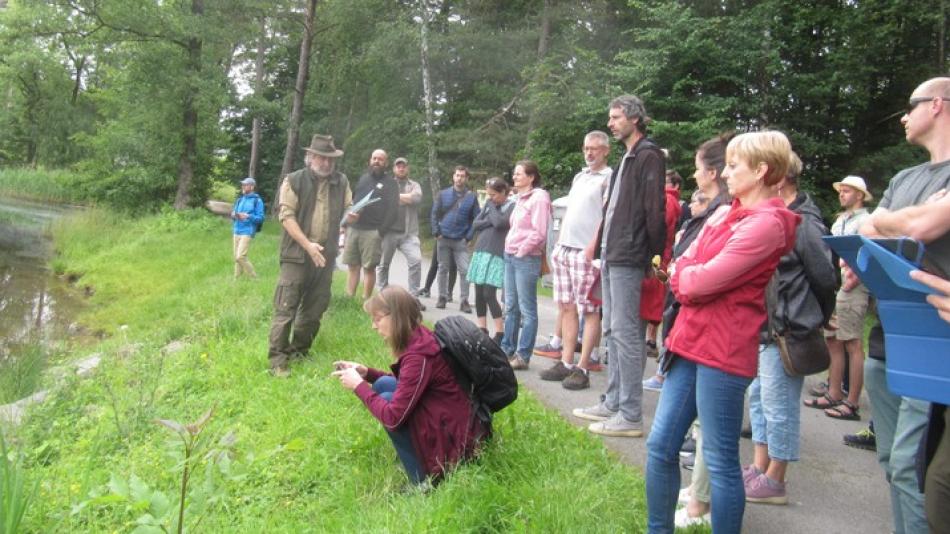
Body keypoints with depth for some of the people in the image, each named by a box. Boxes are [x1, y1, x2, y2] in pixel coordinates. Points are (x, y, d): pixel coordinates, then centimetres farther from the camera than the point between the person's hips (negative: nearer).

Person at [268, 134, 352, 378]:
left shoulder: (341, 182, 9)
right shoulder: (294, 181, -3)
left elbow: (347, 210, 19)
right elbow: (286, 216, -9)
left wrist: (350, 215, -7)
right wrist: (308, 244, -17)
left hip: (325, 255, 5)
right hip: (297, 253, -4)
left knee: (315, 307, 11)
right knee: (286, 306, -6)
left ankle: (299, 351, 27)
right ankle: (278, 358, 0)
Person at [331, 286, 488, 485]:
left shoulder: (418, 355, -25)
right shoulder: (419, 338, 2)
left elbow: (393, 417, -26)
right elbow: (404, 384, 19)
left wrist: (359, 386, -13)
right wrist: (366, 372, 6)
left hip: (452, 436, -9)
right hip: (447, 417, 9)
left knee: (387, 400, -11)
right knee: (384, 385, 3)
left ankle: (424, 481, -5)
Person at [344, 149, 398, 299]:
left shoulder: (390, 183, 2)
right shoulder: (363, 178, 19)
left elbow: (393, 209, -7)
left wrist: (382, 230, -17)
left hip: (372, 231, -5)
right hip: (353, 228, 5)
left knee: (369, 267, -3)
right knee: (352, 266, 5)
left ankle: (365, 301, 2)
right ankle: (349, 298, 9)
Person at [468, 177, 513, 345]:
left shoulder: (512, 206, -3)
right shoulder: (489, 204, 16)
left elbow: (499, 223, -18)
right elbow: (475, 224, 10)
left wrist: (493, 207, -4)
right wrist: (489, 221, -5)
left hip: (496, 255, -6)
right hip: (480, 252, 6)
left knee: (489, 294, -11)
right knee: (479, 294, 5)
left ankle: (500, 333, -3)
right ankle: (482, 329, 14)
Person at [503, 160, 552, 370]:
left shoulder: (539, 198, -10)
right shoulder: (521, 198, 16)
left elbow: (539, 233, -18)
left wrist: (521, 251, -12)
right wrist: (510, 250, 13)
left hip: (526, 258, -9)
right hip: (510, 256, 9)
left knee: (527, 309, -2)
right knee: (510, 307, 13)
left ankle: (523, 356, 2)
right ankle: (507, 350, 22)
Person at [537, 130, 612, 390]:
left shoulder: (609, 178, -3)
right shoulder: (579, 176, 20)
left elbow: (608, 216, -12)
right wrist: (558, 243, 17)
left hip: (586, 253, -8)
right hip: (564, 249, 8)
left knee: (590, 311, -3)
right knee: (566, 307, 9)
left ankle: (582, 368, 0)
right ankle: (566, 363, 16)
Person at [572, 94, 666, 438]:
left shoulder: (648, 156, -9)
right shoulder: (627, 159, 20)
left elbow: (655, 210, -15)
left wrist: (655, 254, -14)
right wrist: (600, 244, 15)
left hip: (628, 259, -10)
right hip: (611, 256, 10)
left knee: (625, 332, -8)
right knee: (613, 331, 13)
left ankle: (630, 416, -1)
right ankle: (614, 403, 23)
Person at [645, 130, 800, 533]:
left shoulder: (767, 223, -12)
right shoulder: (724, 214, 15)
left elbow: (702, 280, -17)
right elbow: (681, 269, 13)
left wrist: (685, 275, 2)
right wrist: (691, 277, -7)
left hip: (723, 347, -8)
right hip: (691, 338, 9)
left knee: (721, 462, 2)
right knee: (660, 446, 12)